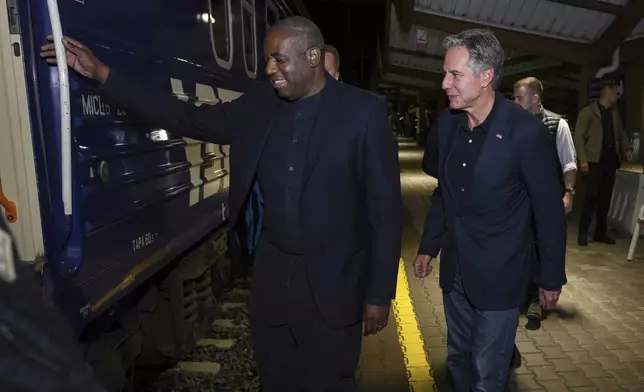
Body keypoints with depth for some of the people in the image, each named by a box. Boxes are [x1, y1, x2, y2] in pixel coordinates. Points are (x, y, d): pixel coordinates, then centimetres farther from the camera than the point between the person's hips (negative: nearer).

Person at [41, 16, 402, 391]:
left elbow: (386, 207, -10)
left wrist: (379, 293, -9)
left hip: (334, 282, -4)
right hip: (272, 274, 4)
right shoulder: (259, 105, 2)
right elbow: (189, 120, 6)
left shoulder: (364, 112, -11)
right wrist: (101, 73, 1)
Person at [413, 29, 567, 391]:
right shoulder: (447, 123, -2)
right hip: (454, 268, 5)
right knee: (458, 360, 21)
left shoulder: (526, 131, -19)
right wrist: (428, 247, 14)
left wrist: (552, 277, -4)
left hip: (498, 273, -5)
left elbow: (549, 210, -10)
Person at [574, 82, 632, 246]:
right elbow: (579, 137, -8)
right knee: (592, 196, -9)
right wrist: (583, 160, -16)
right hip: (594, 161, -6)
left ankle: (601, 232, 17)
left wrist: (627, 148, 6)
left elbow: (621, 132, 25)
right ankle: (583, 232, 0)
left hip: (610, 161, 6)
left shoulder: (615, 113, 15)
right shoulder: (587, 112, -3)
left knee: (606, 197, 8)